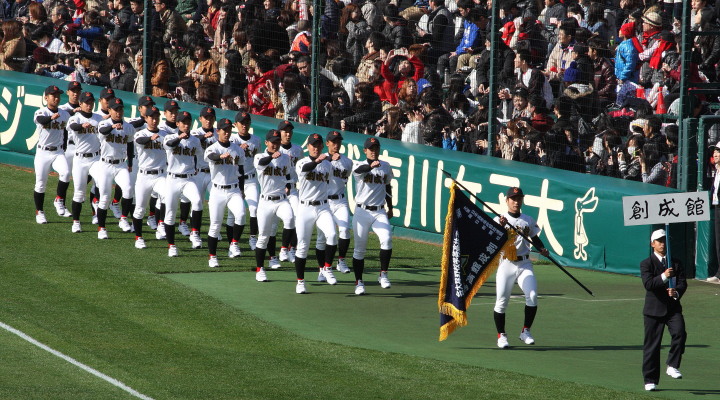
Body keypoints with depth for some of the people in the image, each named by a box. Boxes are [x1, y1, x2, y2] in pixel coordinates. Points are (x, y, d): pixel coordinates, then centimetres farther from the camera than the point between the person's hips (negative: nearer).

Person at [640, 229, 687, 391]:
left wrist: (677, 292, -19)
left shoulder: (675, 263, 12)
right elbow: (648, 284, -15)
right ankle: (650, 380, 11)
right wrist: (664, 276, -31)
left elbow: (683, 282, 3)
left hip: (673, 308, 3)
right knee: (651, 345, 2)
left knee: (680, 333, -23)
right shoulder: (646, 264, 0)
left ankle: (673, 366, -8)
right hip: (654, 309, -2)